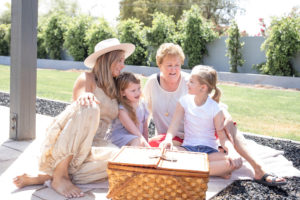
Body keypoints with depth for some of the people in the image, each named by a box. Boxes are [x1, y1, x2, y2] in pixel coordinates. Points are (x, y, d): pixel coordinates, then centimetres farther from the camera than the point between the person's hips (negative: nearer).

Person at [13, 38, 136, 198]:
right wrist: (85, 98, -38)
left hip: (92, 147, 6)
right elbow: (80, 107, -15)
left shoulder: (114, 89, 21)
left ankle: (43, 177, -22)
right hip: (63, 146, -6)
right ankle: (59, 176, -29)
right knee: (89, 107, -35)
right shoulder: (87, 79, 2)